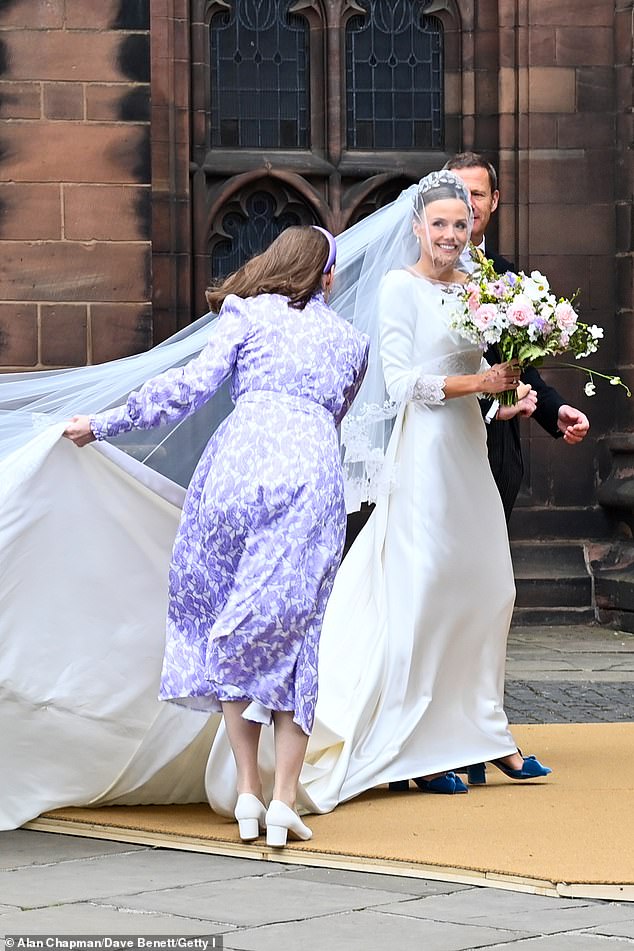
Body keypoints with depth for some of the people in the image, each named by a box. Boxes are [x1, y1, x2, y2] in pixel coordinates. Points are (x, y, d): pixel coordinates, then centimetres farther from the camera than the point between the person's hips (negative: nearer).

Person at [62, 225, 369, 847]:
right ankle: (284, 800, -4)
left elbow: (195, 382, 5)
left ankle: (246, 789, 4)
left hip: (241, 458, -1)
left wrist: (106, 424, 8)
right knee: (292, 631, 5)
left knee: (230, 621, 10)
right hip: (313, 470, 2)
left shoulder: (249, 315, 16)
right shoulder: (350, 341, 26)